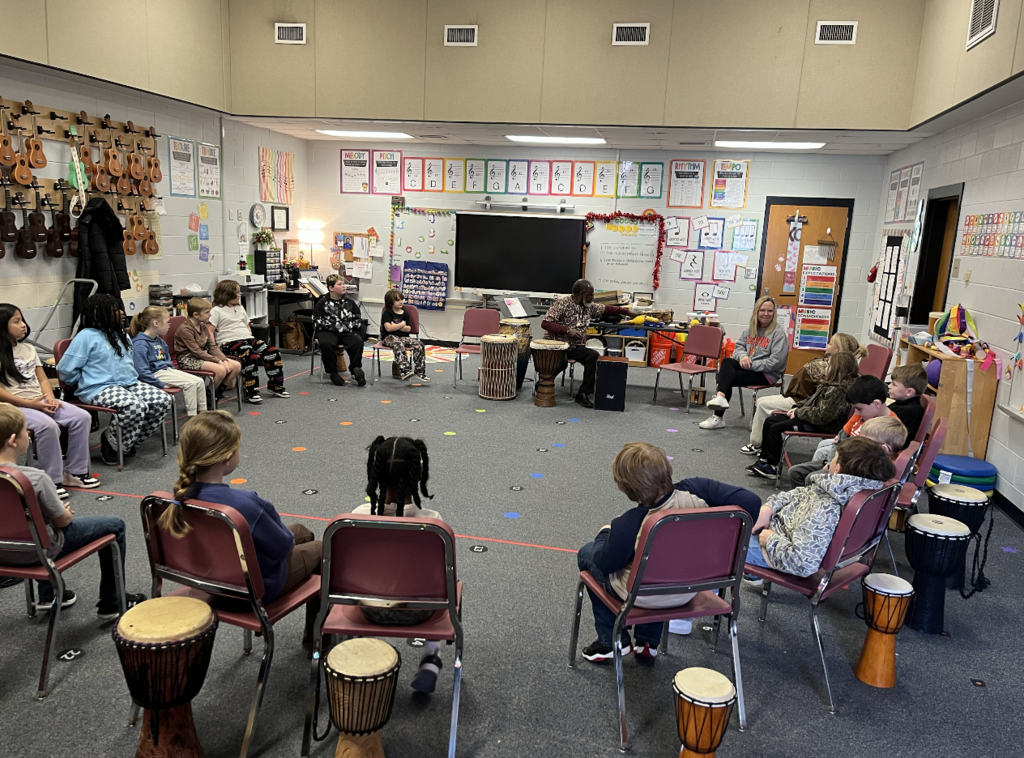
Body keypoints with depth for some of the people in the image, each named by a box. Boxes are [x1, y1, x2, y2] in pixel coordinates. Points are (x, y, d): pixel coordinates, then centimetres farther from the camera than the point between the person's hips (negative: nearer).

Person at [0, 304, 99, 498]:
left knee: (82, 417, -11)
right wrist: (31, 404, -19)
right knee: (47, 425, -34)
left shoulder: (28, 349, 16)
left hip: (41, 402, 7)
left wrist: (49, 397, -6)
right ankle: (52, 480, -22)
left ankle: (75, 471, -3)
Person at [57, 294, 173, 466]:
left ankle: (131, 442, 1)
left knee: (163, 400, -13)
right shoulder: (87, 336, -6)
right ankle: (111, 445, -10)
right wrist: (86, 383, 0)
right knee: (136, 407, -36)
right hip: (99, 388, -8)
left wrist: (131, 377, 17)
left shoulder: (121, 335, 20)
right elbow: (66, 371, -8)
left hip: (128, 383, 9)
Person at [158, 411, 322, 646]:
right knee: (322, 548, 19)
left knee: (301, 531, 26)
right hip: (257, 588, -7)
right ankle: (315, 637, 36)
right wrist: (287, 533, 0)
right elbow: (282, 546, -23)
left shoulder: (182, 494, -17)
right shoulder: (244, 504, -40)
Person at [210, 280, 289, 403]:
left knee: (273, 352, -12)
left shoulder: (240, 308, 24)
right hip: (229, 342, -8)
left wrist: (250, 338, 12)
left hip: (247, 339, 8)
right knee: (251, 356, -35)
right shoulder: (217, 311, 0)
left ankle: (276, 386, -1)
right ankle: (251, 392, -28)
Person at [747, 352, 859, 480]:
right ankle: (764, 459, 14)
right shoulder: (832, 384, 9)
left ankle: (772, 467, -5)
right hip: (811, 417, 11)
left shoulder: (838, 390, -23)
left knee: (775, 428, -17)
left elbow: (821, 415, -27)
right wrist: (797, 408, 4)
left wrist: (798, 413, -15)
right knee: (770, 421, 8)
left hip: (822, 426, -11)